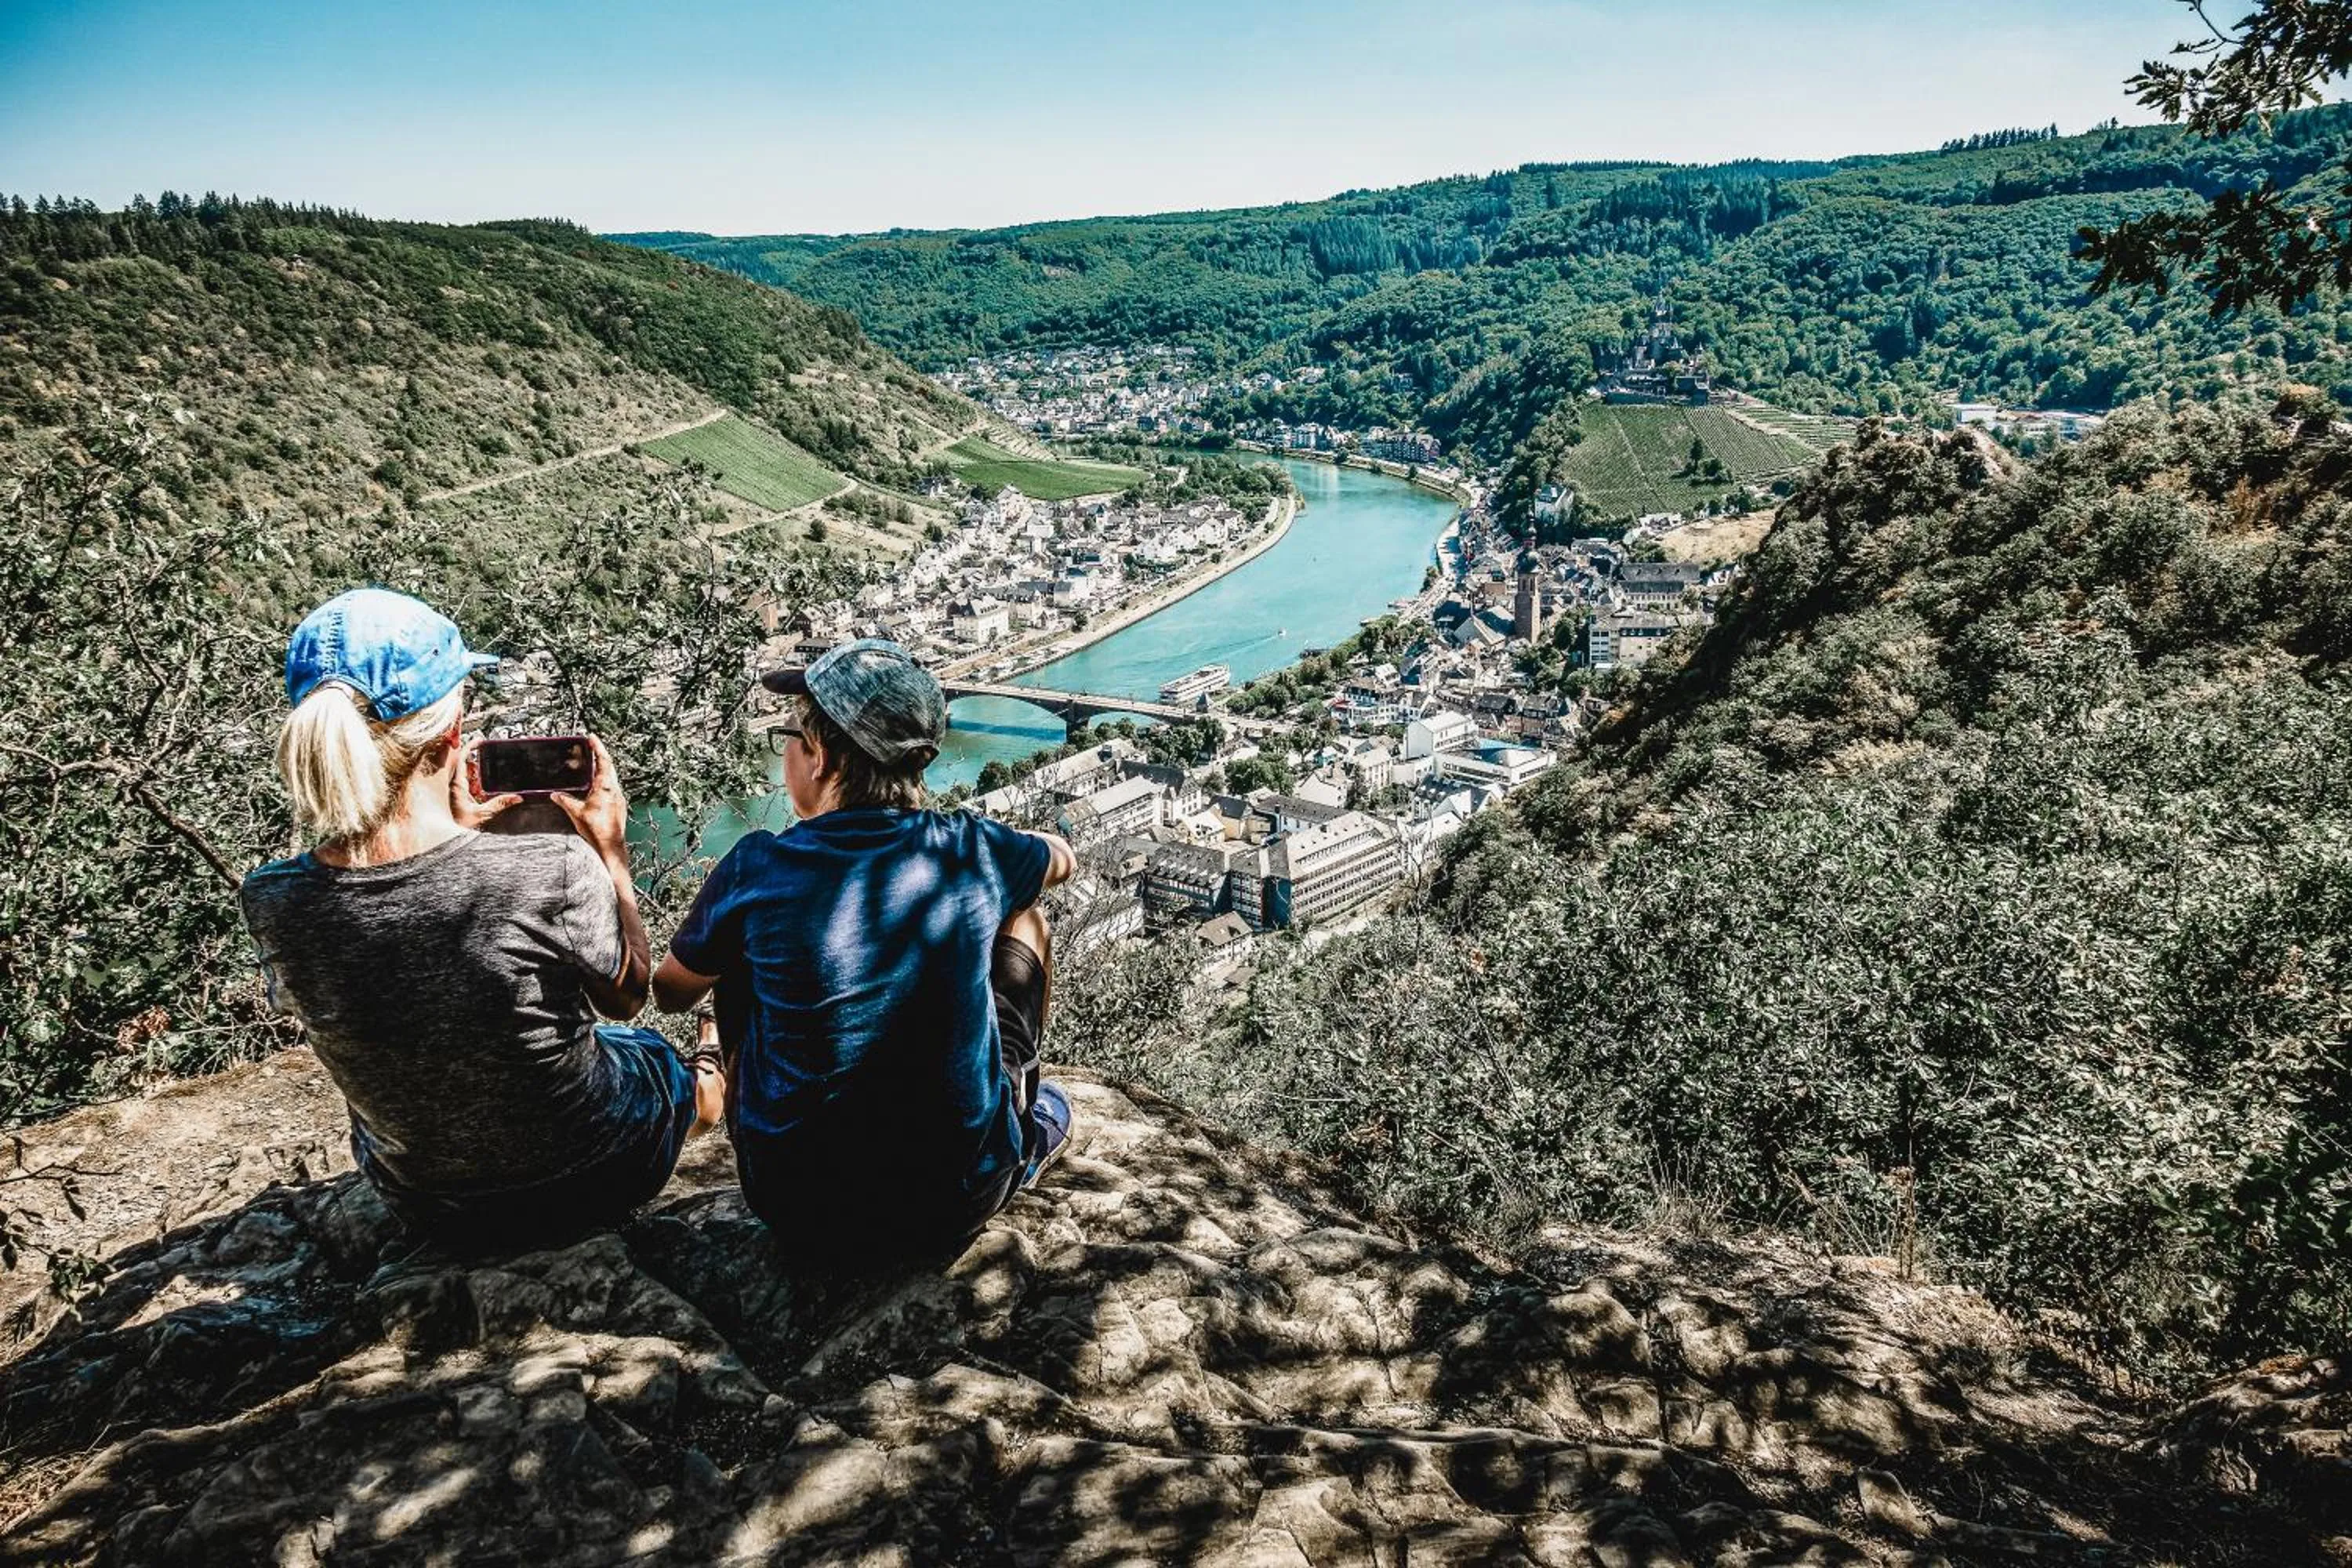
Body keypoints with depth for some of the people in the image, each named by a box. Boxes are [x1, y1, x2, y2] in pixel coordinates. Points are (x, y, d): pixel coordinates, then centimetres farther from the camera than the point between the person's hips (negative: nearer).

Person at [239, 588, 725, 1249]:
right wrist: (610, 849, -2)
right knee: (694, 1072, 30)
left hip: (424, 1206, 4)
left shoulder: (270, 903, -21)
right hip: (594, 1179, -3)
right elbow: (626, 993, -12)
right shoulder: (556, 870, -34)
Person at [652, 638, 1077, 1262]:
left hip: (800, 1215, 0)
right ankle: (1021, 1127, 34)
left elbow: (670, 993, 8)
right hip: (962, 1203, 1)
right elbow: (1063, 857, 17)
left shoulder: (756, 870, -13)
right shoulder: (970, 849, -9)